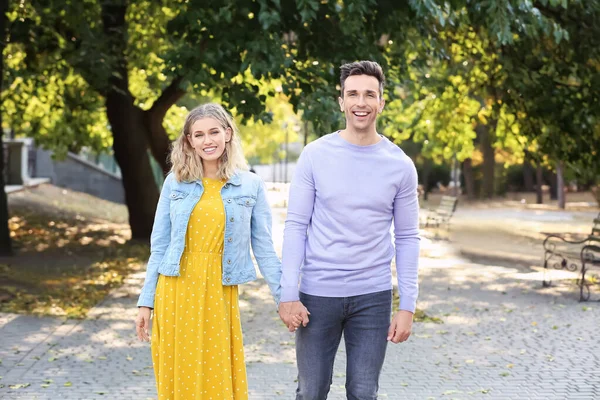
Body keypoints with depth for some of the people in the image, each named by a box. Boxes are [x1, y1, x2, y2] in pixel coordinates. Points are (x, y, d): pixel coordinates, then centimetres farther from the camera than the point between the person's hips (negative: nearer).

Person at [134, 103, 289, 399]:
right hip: (177, 293, 1)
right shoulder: (176, 182, 3)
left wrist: (284, 299, -1)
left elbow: (264, 249, 4)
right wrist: (146, 302, 4)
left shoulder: (251, 186, 1)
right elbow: (159, 246, 6)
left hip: (219, 296, -1)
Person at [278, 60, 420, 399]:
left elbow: (407, 239, 3)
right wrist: (289, 293, -8)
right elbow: (296, 227, -2)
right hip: (318, 294, 0)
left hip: (373, 296, 1)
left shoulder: (400, 165, 0)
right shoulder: (315, 155, -2)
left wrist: (408, 306, -2)